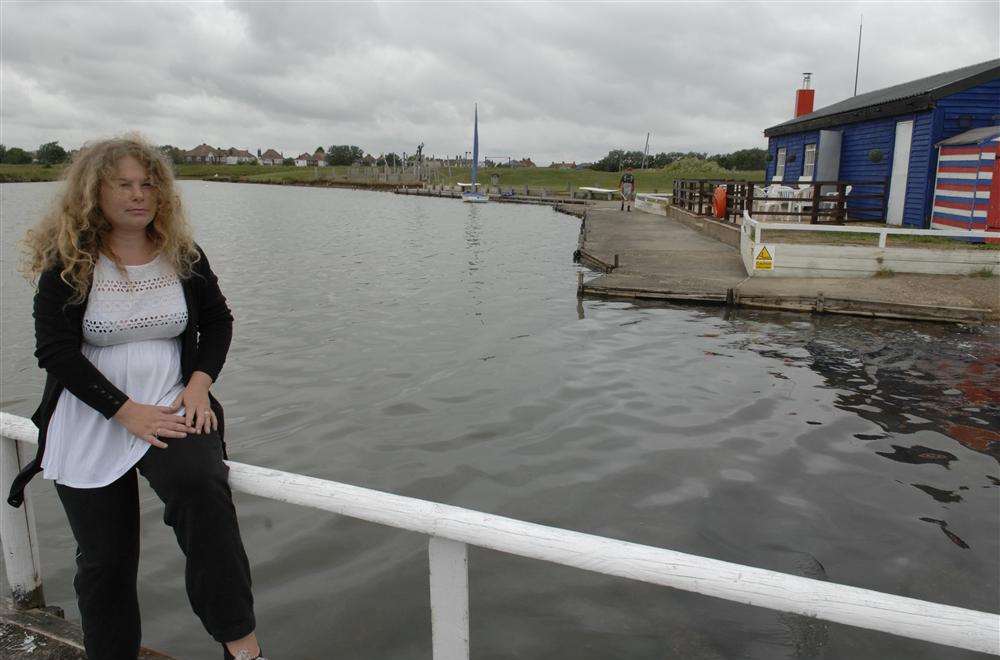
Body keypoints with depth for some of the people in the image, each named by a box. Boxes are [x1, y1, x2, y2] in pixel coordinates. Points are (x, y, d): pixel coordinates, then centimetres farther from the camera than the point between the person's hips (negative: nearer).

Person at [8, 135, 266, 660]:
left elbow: (218, 321, 11)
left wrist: (199, 385, -5)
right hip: (91, 425, 0)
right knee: (104, 560, 7)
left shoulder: (183, 255, 4)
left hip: (171, 410, 0)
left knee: (200, 484, -31)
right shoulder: (68, 262, -3)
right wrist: (128, 412, -16)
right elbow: (54, 350, -8)